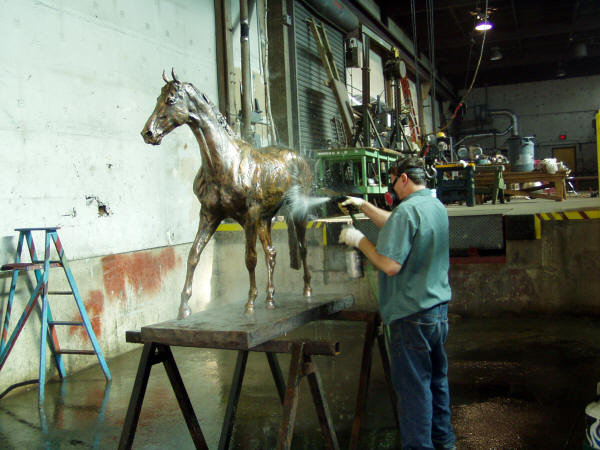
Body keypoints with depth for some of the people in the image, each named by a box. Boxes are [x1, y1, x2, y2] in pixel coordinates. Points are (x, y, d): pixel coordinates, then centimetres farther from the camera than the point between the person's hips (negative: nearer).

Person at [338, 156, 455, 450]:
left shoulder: (407, 210, -19)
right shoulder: (437, 206, 10)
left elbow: (390, 265, -24)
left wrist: (359, 240, -13)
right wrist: (364, 206, 22)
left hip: (411, 314, -9)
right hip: (439, 307, 9)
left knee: (413, 387, 1)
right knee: (436, 378, 20)